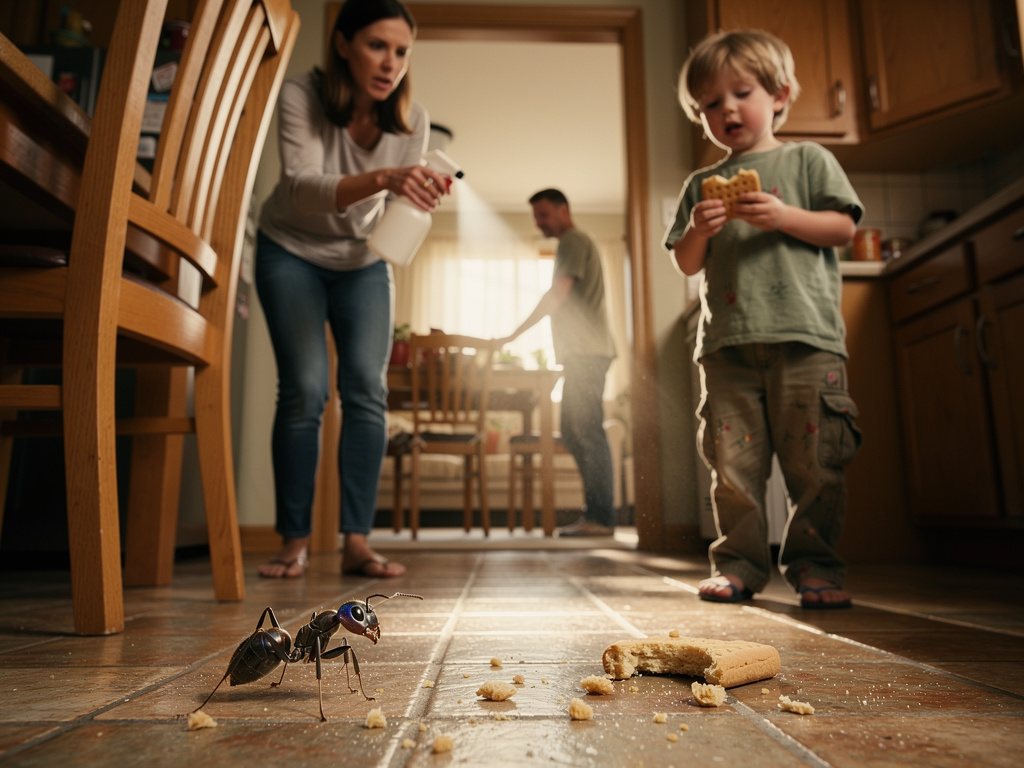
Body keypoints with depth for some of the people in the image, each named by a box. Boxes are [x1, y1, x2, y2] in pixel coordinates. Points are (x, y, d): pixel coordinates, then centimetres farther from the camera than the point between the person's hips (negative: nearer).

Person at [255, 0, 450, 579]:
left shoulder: (412, 119, -11)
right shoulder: (302, 96, -20)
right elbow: (301, 188, -35)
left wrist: (422, 198, -28)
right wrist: (381, 178, -51)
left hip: (364, 261, 3)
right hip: (292, 253, -2)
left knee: (367, 388, -11)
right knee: (305, 390, -13)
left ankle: (357, 542, -6)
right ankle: (295, 542, -1)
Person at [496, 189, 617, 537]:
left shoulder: (573, 241, -3)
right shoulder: (577, 243, 27)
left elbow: (557, 296, -14)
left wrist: (513, 335, -14)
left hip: (585, 352, -10)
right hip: (583, 352, 10)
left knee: (585, 432, -12)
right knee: (576, 432, 9)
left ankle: (600, 518, -11)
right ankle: (595, 513, 12)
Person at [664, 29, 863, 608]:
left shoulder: (808, 159, 14)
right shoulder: (702, 184, 19)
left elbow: (844, 228, 5)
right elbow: (687, 265, 17)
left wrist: (783, 217, -9)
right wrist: (698, 231, -4)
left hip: (805, 336, -2)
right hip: (727, 342, 2)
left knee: (814, 460, -3)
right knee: (733, 461, 0)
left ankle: (815, 564, 10)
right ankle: (739, 562, 11)